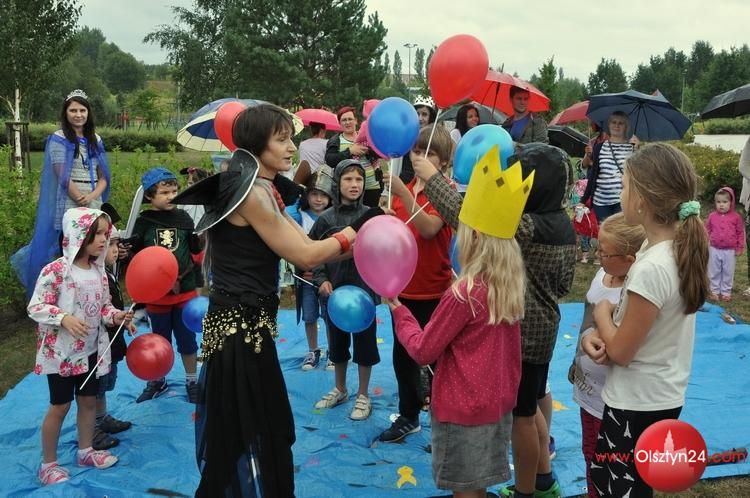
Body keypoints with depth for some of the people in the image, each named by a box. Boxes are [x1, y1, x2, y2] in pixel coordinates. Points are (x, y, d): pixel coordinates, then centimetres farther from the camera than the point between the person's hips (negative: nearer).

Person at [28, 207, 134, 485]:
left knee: (89, 400, 16)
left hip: (90, 350, 6)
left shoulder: (98, 270, 2)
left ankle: (85, 451, 34)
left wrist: (115, 316, -8)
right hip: (61, 351, -6)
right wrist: (64, 318, -30)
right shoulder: (56, 270, -19)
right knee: (60, 406, 3)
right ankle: (48, 464, 19)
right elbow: (35, 307, -17)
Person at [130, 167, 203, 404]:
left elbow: (196, 249, 6)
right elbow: (135, 255, -5)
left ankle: (192, 381, 26)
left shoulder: (183, 218, -2)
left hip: (185, 289, 1)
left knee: (187, 338, 11)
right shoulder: (143, 222, -6)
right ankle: (157, 381, 33)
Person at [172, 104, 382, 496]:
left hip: (242, 322, 10)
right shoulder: (251, 193, -17)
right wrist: (358, 227, -6)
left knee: (256, 433, 20)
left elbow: (305, 246, 8)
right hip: (240, 327, -10)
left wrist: (353, 242, -1)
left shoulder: (261, 191, 14)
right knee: (251, 437, 4)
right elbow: (306, 256, -15)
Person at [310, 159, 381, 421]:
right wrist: (321, 279, -8)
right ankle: (340, 389, 35)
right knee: (337, 340, 16)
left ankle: (363, 395, 22)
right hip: (335, 289, 2)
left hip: (364, 288, -2)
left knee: (364, 341, 7)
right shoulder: (326, 218, -2)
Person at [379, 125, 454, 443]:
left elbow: (429, 228, -30)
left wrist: (404, 193, -36)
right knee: (402, 355, 16)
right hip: (403, 286, 7)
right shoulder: (403, 190, 9)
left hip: (433, 291, -7)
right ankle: (408, 416, 31)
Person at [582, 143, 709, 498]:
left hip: (637, 405, -9)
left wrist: (601, 314, -3)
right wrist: (596, 335, -7)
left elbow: (621, 352, -21)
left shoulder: (652, 268, -29)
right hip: (659, 397, 9)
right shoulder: (679, 248, -1)